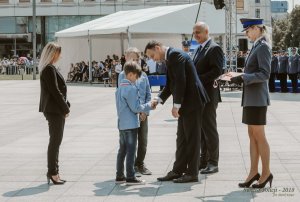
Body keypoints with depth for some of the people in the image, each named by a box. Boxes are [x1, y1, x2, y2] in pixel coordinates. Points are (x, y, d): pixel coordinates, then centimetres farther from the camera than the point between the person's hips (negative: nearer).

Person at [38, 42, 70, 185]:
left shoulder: (49, 69, 16)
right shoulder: (49, 69, -15)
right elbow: (55, 91, -18)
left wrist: (65, 106, 13)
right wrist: (66, 108, -13)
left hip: (54, 110, 10)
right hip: (54, 110, -10)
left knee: (55, 141, 14)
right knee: (55, 141, -5)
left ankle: (53, 172, 20)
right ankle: (53, 173, 1)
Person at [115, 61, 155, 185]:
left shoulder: (120, 87, 12)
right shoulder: (131, 88, -16)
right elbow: (135, 107, -18)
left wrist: (142, 110, 15)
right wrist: (149, 106, -5)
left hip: (122, 124, 9)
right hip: (131, 124, -9)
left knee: (122, 150, 14)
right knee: (131, 150, -4)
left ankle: (119, 176, 19)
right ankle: (130, 177, -1)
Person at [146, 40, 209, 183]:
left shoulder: (175, 55, -15)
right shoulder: (170, 58, 15)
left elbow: (181, 81, -21)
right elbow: (170, 84, 21)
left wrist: (176, 105, -17)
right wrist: (158, 100, 9)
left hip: (192, 101, -10)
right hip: (185, 103, 10)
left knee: (191, 138, -2)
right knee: (182, 138, 13)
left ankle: (192, 173, 5)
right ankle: (178, 170, 19)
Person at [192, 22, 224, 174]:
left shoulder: (214, 48, -10)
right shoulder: (199, 49, 19)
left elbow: (217, 71, -19)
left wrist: (198, 79, -20)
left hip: (208, 94, -9)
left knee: (209, 128, -4)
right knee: (201, 128, 12)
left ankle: (213, 163, 2)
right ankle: (204, 160, 20)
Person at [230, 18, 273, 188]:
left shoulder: (263, 47, -12)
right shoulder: (256, 47, 15)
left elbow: (265, 74, -19)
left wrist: (243, 78, -21)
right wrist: (241, 78, 7)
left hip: (257, 98, -9)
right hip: (251, 98, 9)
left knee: (259, 136, -3)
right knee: (252, 136, 9)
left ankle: (266, 173, 6)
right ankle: (254, 172, 14)